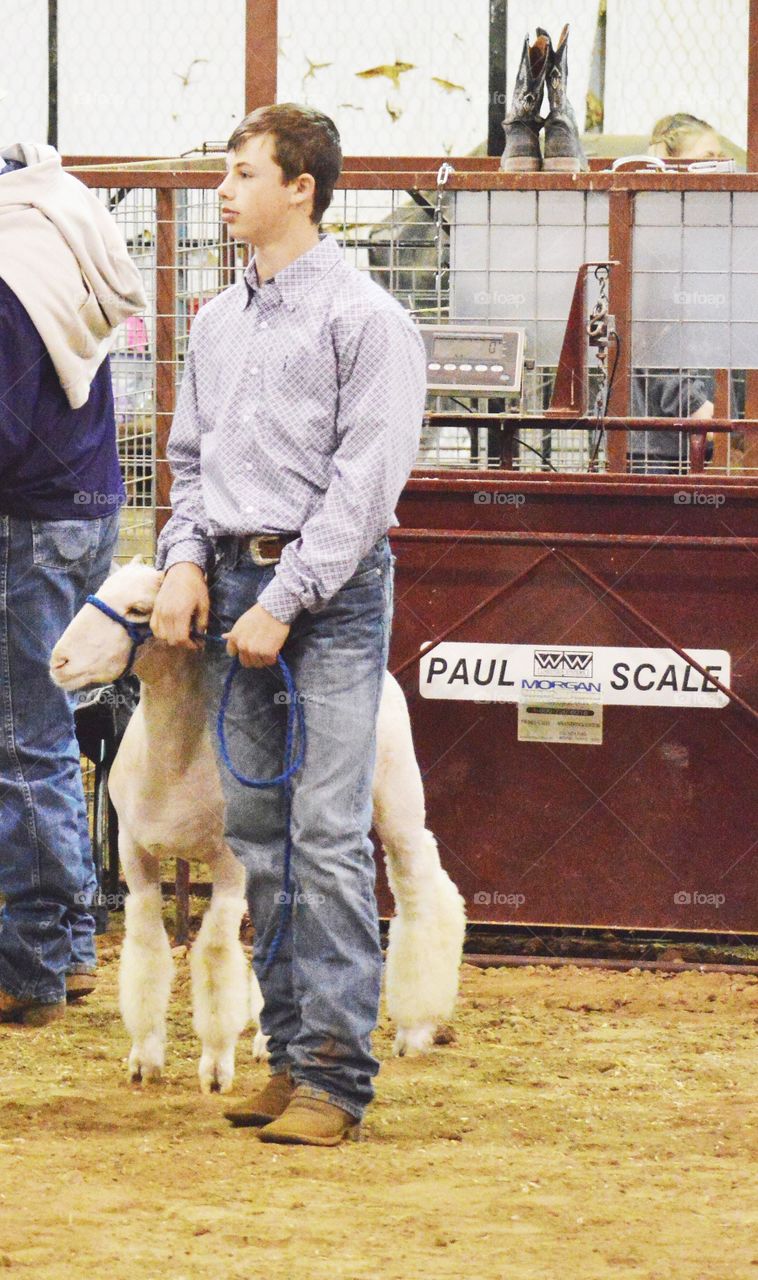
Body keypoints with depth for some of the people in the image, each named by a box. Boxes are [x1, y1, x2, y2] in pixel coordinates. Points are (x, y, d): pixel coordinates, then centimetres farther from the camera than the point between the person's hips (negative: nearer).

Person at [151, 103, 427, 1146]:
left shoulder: (364, 319, -6)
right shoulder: (218, 322, 16)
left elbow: (367, 478, -11)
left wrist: (284, 602, -15)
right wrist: (185, 560, 3)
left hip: (332, 591, -7)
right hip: (235, 581, 7)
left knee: (328, 835, -11)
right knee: (256, 834, 7)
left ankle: (334, 1071, -11)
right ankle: (290, 1050, 14)